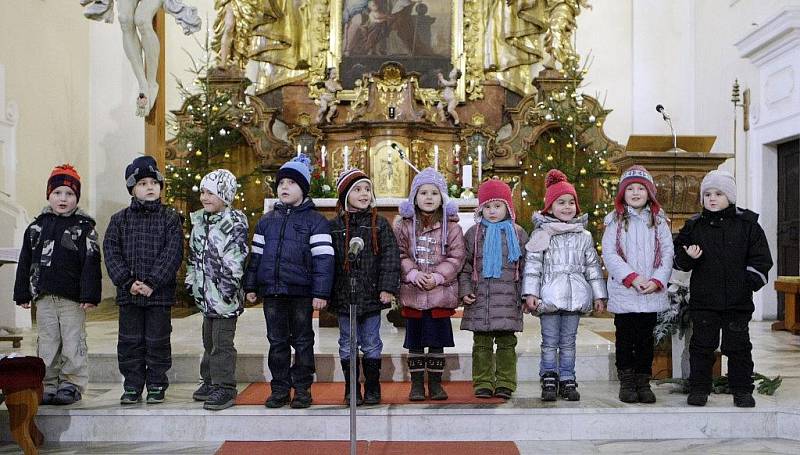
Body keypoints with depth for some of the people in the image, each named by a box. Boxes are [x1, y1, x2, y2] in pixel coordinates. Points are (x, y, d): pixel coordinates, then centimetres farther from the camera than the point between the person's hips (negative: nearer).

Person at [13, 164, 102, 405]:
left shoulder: (84, 227, -2)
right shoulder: (37, 226, 9)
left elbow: (91, 264, -7)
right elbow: (25, 262, 11)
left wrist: (89, 295, -13)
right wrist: (22, 293, 7)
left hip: (73, 297, -4)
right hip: (44, 296, 4)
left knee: (73, 342, 1)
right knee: (47, 342, 10)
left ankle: (72, 384, 10)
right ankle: (49, 385, 18)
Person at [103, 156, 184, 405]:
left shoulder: (170, 218, 0)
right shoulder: (120, 219, 6)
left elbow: (173, 253, -8)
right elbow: (111, 252, 0)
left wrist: (152, 283, -16)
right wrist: (127, 282, -12)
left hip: (160, 292, -2)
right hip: (128, 293, 2)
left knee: (158, 341, 6)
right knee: (129, 342, 8)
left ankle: (157, 386, 19)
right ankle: (132, 387, 20)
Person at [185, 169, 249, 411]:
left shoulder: (235, 223, -12)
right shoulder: (199, 221, 13)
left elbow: (236, 258, -17)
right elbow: (194, 254, 21)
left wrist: (229, 288, -19)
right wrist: (191, 281, 18)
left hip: (224, 292, -8)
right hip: (206, 293, 8)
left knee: (222, 342, -6)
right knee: (209, 340, 18)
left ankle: (225, 387, 1)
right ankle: (210, 380, 30)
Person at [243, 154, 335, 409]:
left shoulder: (315, 221, -3)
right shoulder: (267, 221, 12)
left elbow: (323, 259, -9)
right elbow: (256, 255, 16)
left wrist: (321, 293, -15)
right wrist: (251, 286, 12)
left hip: (301, 292, -4)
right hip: (272, 292, 4)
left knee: (302, 341, 6)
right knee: (277, 342, 10)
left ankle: (302, 389, 16)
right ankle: (280, 389, 19)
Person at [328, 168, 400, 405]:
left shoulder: (379, 223, 1)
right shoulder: (335, 226, 2)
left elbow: (390, 256, -3)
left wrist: (387, 288, -11)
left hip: (372, 296, -1)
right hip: (344, 296, 1)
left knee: (371, 345, 9)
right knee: (347, 346, 9)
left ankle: (372, 389, 21)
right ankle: (351, 390, 21)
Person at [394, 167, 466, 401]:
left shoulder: (451, 227, 0)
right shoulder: (404, 225, 3)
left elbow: (456, 257, -4)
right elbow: (400, 255, -1)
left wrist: (438, 276, -15)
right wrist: (413, 273, -16)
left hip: (441, 293, 0)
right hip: (412, 293, 1)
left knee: (438, 341, 7)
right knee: (415, 341, 7)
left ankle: (435, 382, 20)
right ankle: (417, 383, 17)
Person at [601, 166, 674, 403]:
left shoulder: (659, 221, 7)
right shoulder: (615, 220, 1)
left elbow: (667, 253, 2)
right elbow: (609, 254, -6)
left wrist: (657, 281, -11)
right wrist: (631, 277, -15)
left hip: (652, 293, 2)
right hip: (623, 292, -2)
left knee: (646, 337, 8)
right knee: (625, 337, 5)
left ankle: (643, 382, 18)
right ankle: (626, 382, 14)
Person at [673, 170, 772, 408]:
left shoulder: (747, 223, 2)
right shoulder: (693, 226, 5)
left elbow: (761, 258, 4)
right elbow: (679, 260, 9)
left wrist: (751, 282, -6)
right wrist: (688, 257, -13)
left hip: (738, 300, -1)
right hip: (703, 299, 1)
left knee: (738, 345, 7)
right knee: (702, 345, 6)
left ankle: (742, 390, 19)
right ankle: (699, 388, 16)